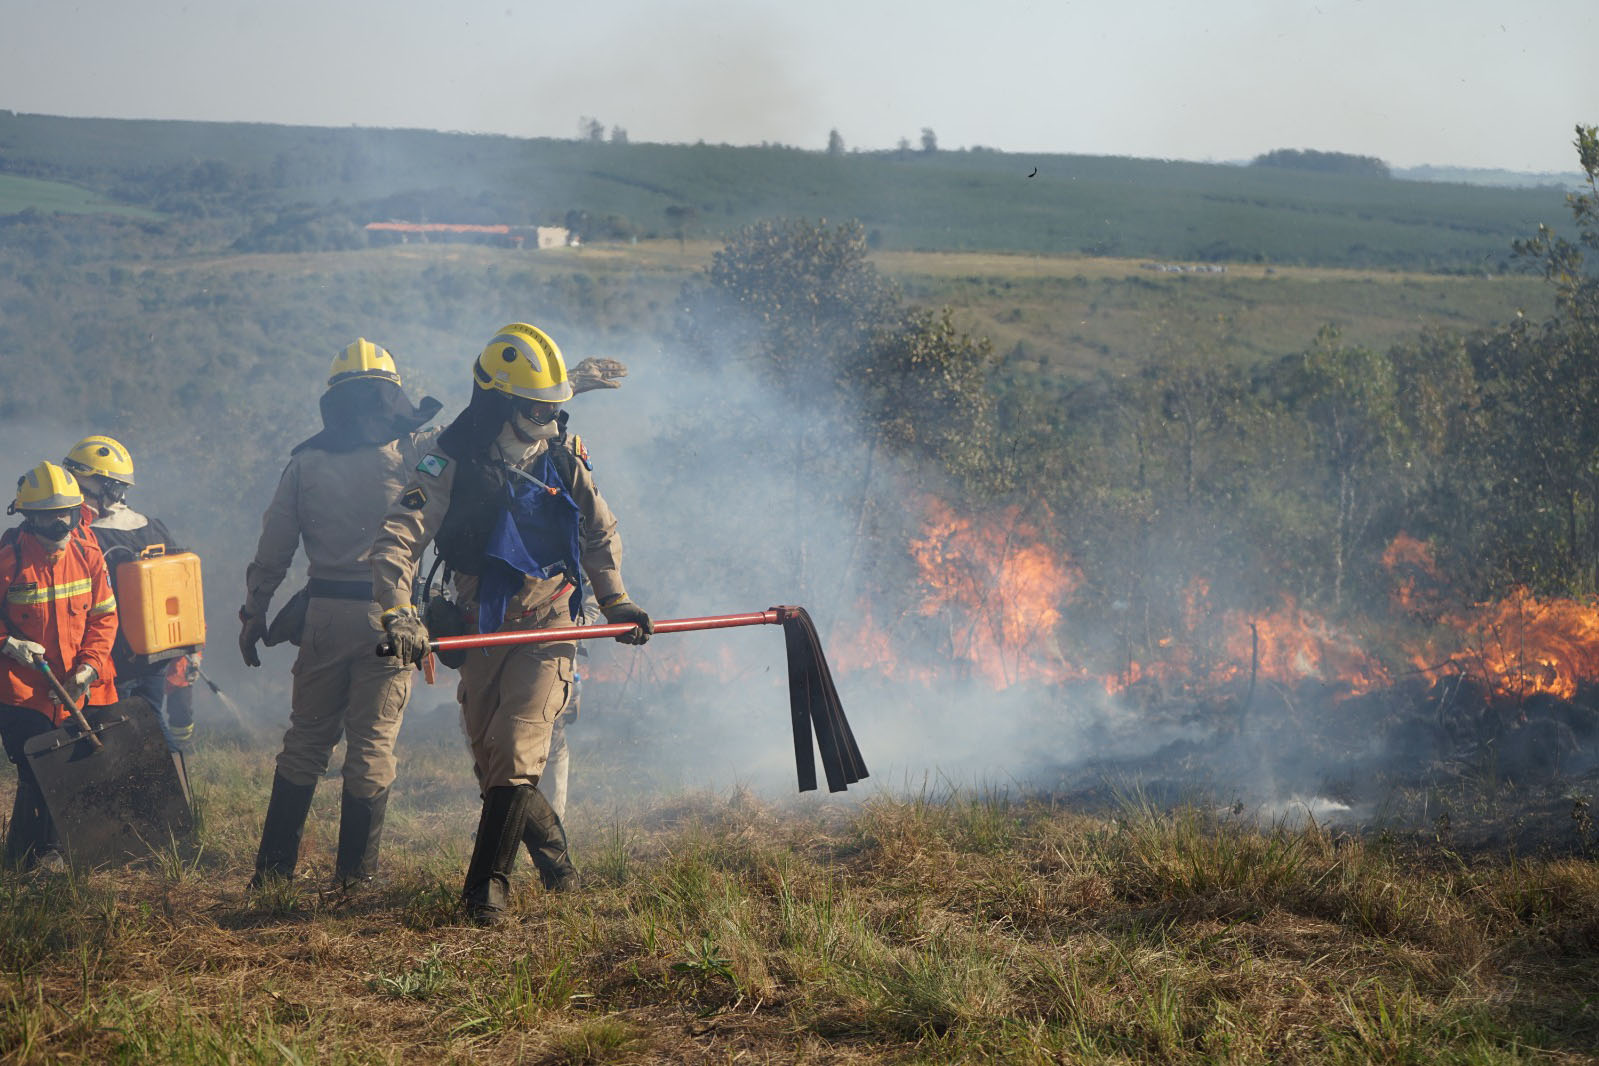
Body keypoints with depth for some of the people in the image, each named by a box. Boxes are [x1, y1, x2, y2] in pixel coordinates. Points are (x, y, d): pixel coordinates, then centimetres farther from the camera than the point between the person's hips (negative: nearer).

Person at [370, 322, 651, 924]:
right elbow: (396, 542, -18)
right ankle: (553, 850, 30)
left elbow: (600, 532, 19)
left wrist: (615, 602, 19)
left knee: (514, 754, -14)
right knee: (491, 760, 8)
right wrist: (396, 613, -32)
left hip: (548, 626, 0)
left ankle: (487, 884, -7)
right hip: (484, 628, 1)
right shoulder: (451, 466, -9)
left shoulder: (563, 460, 2)